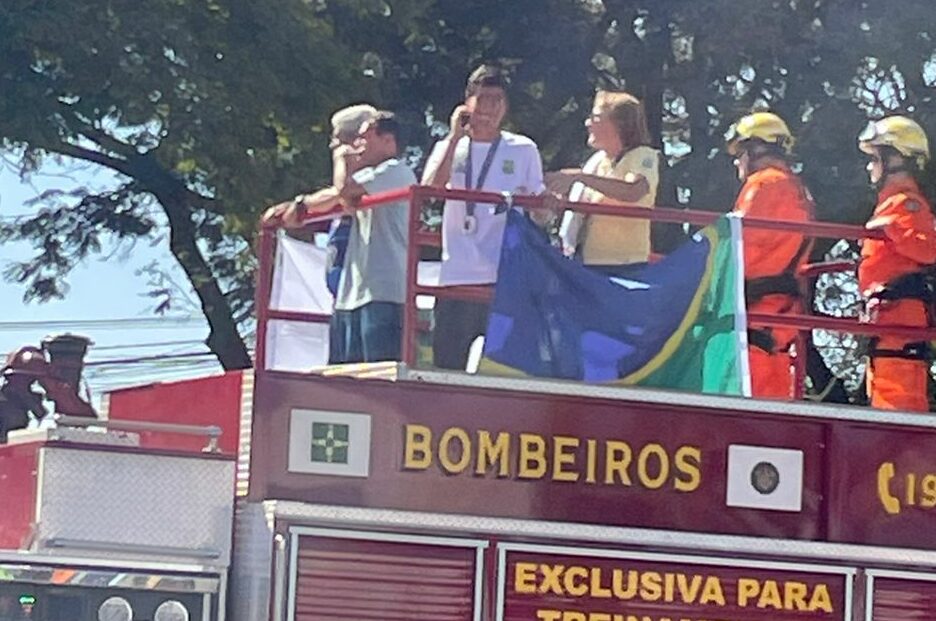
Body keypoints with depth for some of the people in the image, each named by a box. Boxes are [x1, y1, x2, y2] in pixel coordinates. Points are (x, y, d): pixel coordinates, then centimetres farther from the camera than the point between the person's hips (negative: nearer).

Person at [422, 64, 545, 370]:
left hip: (507, 276, -1)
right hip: (457, 276, 1)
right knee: (447, 366, 1)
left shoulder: (524, 150, 9)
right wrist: (455, 136, -5)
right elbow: (429, 189, -7)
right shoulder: (450, 147, 12)